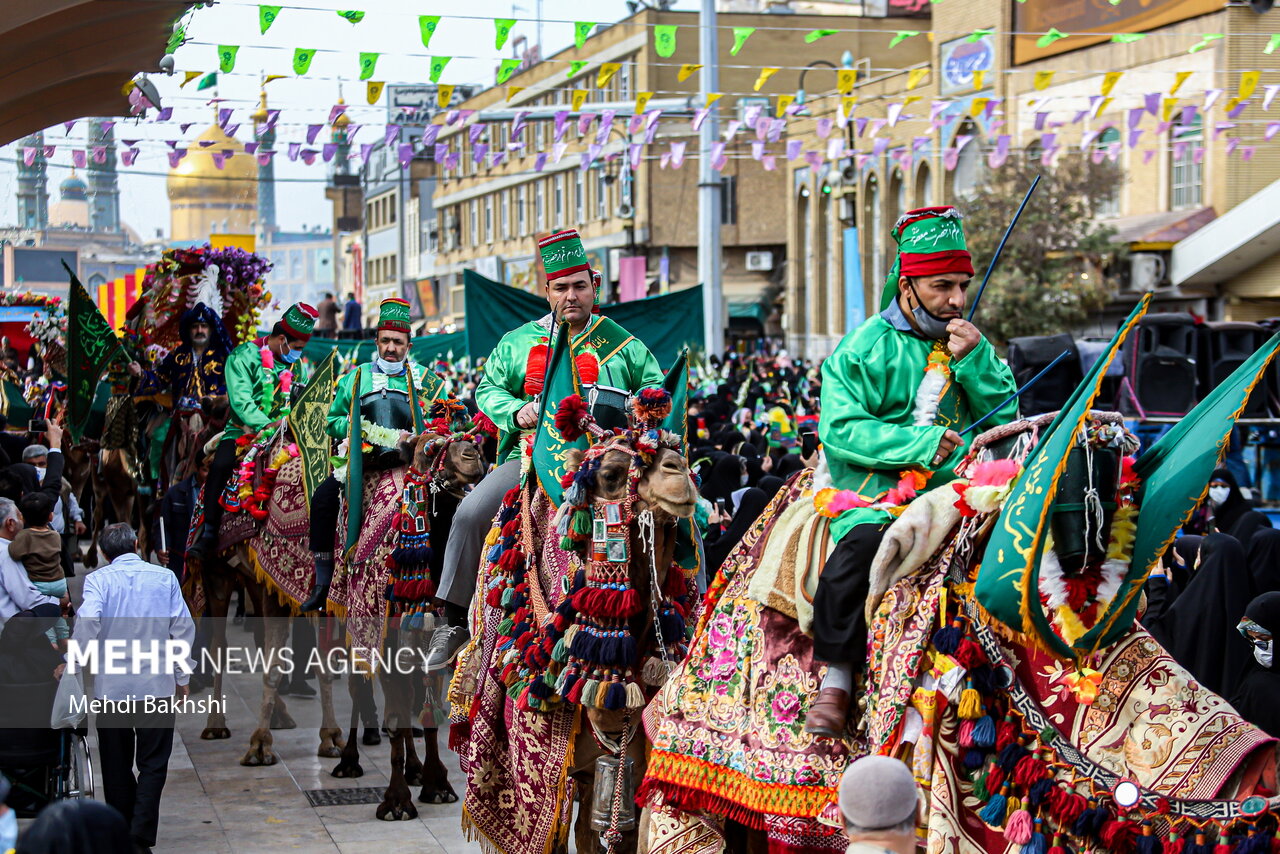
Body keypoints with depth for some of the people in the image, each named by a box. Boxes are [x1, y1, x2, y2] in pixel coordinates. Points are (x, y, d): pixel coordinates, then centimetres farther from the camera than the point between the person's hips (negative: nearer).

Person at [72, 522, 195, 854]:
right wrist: (181, 677, 11)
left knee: (117, 765, 14)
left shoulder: (98, 579, -4)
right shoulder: (165, 578, 0)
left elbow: (87, 622, -21)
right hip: (157, 685, 0)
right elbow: (183, 628, 0)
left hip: (110, 686, 0)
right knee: (153, 764, 5)